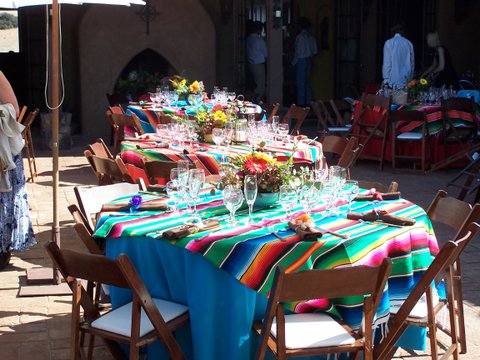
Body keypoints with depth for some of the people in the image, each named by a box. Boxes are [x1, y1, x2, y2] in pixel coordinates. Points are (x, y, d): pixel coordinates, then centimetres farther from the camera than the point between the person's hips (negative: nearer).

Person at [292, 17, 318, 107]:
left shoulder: (300, 36, -14)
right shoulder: (311, 37, 7)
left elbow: (298, 52, -16)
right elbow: (315, 51, 9)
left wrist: (294, 62, -6)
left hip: (301, 61, -7)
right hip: (309, 61, 7)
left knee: (300, 83, -4)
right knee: (307, 82, 13)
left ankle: (301, 103, -3)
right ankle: (308, 102, 15)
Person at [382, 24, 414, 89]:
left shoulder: (389, 43, -3)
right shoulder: (409, 44, 8)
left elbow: (387, 63, -6)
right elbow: (412, 63, 12)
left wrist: (386, 80, -4)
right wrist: (410, 78, 19)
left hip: (393, 80, -4)